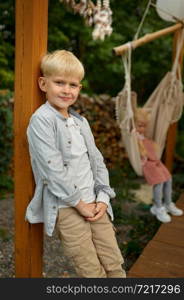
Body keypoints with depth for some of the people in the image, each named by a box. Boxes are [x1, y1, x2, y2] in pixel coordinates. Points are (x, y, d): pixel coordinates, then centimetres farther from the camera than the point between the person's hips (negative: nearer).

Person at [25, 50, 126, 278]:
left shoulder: (80, 121, 12)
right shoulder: (41, 120, -10)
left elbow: (97, 161, 13)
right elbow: (53, 169, -17)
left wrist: (102, 198, 1)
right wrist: (80, 204, -12)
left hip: (94, 204, 6)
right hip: (66, 207, -6)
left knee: (115, 266, 10)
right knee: (93, 273, 0)